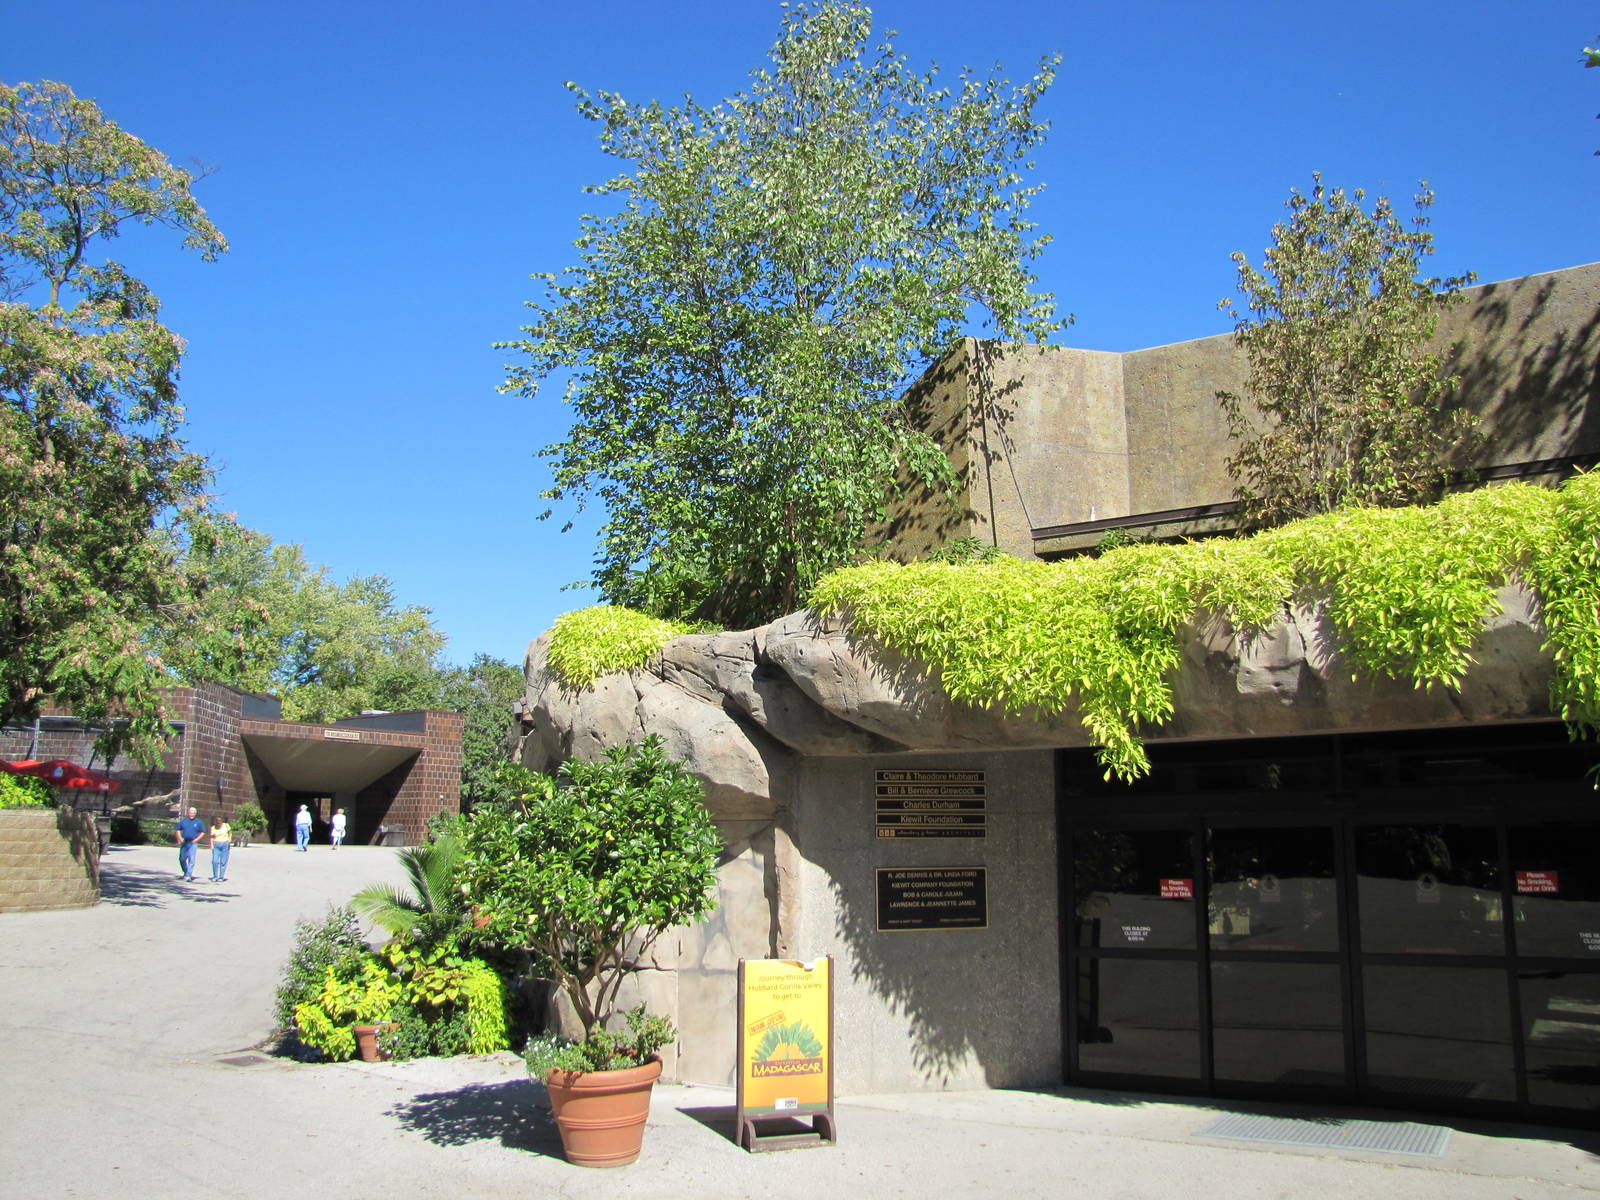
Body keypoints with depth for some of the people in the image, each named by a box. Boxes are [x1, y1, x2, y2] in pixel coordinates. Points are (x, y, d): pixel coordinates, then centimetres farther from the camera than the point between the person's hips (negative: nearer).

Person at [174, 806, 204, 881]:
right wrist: (180, 838, -2)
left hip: (192, 843, -3)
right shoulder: (183, 821, 8)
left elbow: (202, 832, 7)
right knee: (182, 859, 7)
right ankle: (185, 872, 29)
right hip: (184, 843, 3)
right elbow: (178, 830, 13)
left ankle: (188, 875, -11)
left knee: (191, 859, -11)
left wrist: (196, 839, -5)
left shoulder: (199, 822, 3)